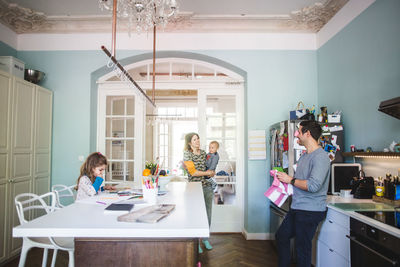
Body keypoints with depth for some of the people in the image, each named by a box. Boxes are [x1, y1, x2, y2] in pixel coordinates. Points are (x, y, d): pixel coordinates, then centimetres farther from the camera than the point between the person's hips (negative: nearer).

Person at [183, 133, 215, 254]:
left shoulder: (203, 153, 10)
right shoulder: (187, 154, -7)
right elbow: (193, 172, -14)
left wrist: (211, 173, 1)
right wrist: (207, 173, -8)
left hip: (207, 187, 5)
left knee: (207, 214, 11)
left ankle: (205, 238, 28)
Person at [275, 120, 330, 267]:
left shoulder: (320, 156, -19)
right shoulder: (304, 156, 13)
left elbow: (313, 185, -29)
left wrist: (290, 180, -18)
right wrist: (283, 178, 6)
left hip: (310, 211, -10)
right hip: (297, 208, 10)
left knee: (302, 247, 2)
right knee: (281, 236, 22)